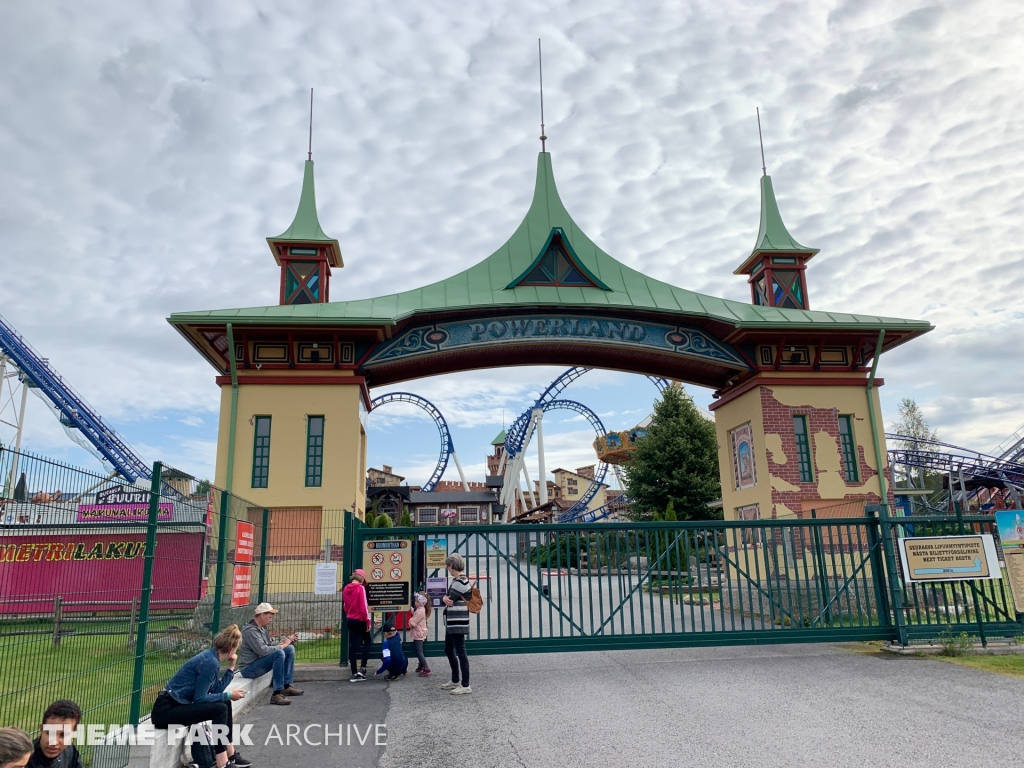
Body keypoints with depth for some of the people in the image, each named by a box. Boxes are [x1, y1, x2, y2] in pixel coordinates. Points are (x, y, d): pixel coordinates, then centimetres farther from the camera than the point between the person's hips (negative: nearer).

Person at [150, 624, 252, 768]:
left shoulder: (211, 657, 7)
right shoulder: (210, 662, -20)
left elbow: (215, 691, 9)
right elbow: (199, 698, -20)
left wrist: (231, 667, 9)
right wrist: (228, 695, -11)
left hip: (177, 705, 10)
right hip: (166, 710, -10)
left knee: (224, 703, 8)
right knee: (220, 709, -16)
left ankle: (230, 754, 14)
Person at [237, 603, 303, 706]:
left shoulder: (262, 628, 10)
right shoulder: (250, 630, -21)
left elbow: (269, 646, 11)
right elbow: (262, 650, -30)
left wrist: (286, 641, -2)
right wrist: (282, 645, -18)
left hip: (260, 661, 10)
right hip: (249, 668, -10)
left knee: (290, 648, 4)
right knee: (279, 653, -30)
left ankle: (286, 686, 7)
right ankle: (276, 694, -27)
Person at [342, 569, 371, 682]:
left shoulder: (346, 588, 4)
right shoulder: (361, 588, -16)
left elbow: (345, 606, 12)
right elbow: (363, 607, -18)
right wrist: (368, 621, -11)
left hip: (350, 620, 6)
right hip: (360, 620, -6)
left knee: (353, 646, 8)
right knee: (367, 642, 12)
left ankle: (354, 674, 10)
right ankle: (362, 668, 0)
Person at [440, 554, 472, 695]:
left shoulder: (460, 582, -17)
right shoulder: (457, 580, 15)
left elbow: (449, 600, -18)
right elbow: (449, 599, 16)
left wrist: (445, 599, 2)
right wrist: (446, 599, -5)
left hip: (458, 623, -11)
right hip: (451, 623, 11)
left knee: (460, 652, -5)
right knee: (449, 651, 19)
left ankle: (465, 686, 1)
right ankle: (455, 681, 32)